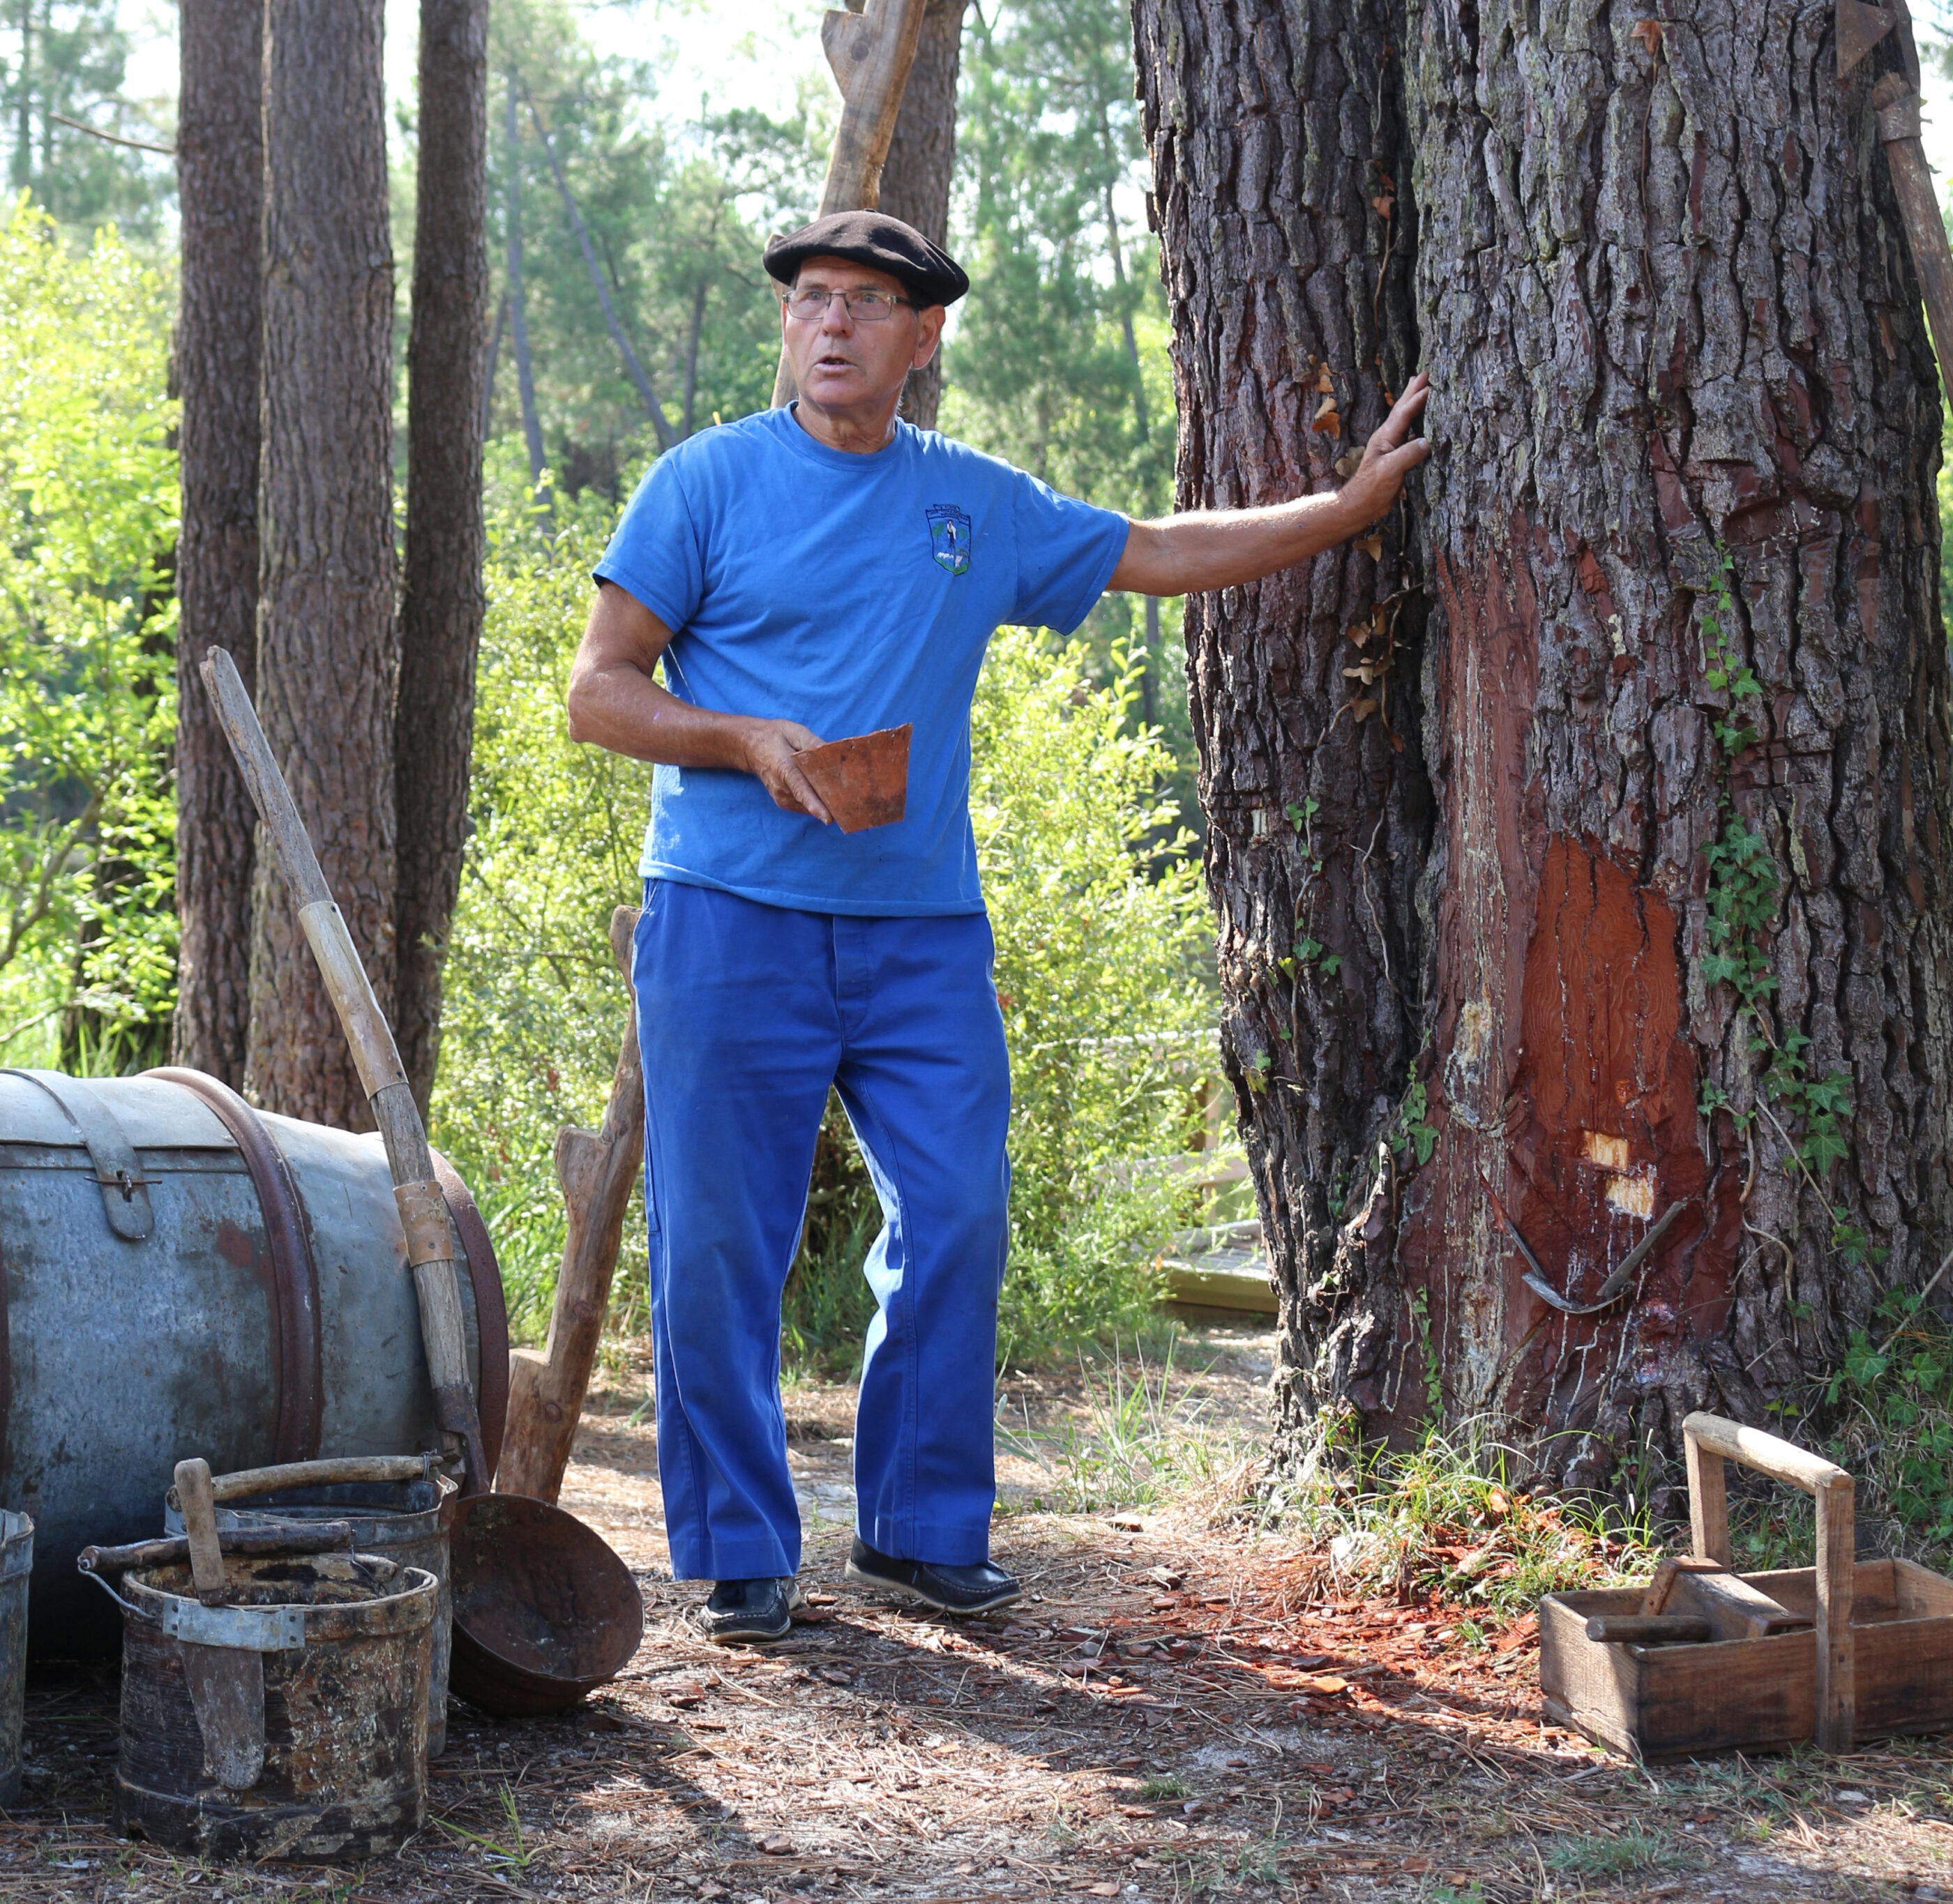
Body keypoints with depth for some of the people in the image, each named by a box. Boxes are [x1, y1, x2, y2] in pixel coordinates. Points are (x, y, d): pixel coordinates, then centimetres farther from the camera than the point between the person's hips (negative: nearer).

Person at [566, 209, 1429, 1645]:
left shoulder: (979, 506, 13)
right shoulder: (708, 483, 2)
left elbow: (1160, 556, 22)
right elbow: (600, 691, 2)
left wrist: (1359, 500, 20)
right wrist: (747, 739, -14)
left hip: (924, 930, 4)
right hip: (732, 920, -3)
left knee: (958, 1222, 0)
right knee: (719, 1247, -1)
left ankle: (923, 1529, 16)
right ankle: (741, 1553, 11)